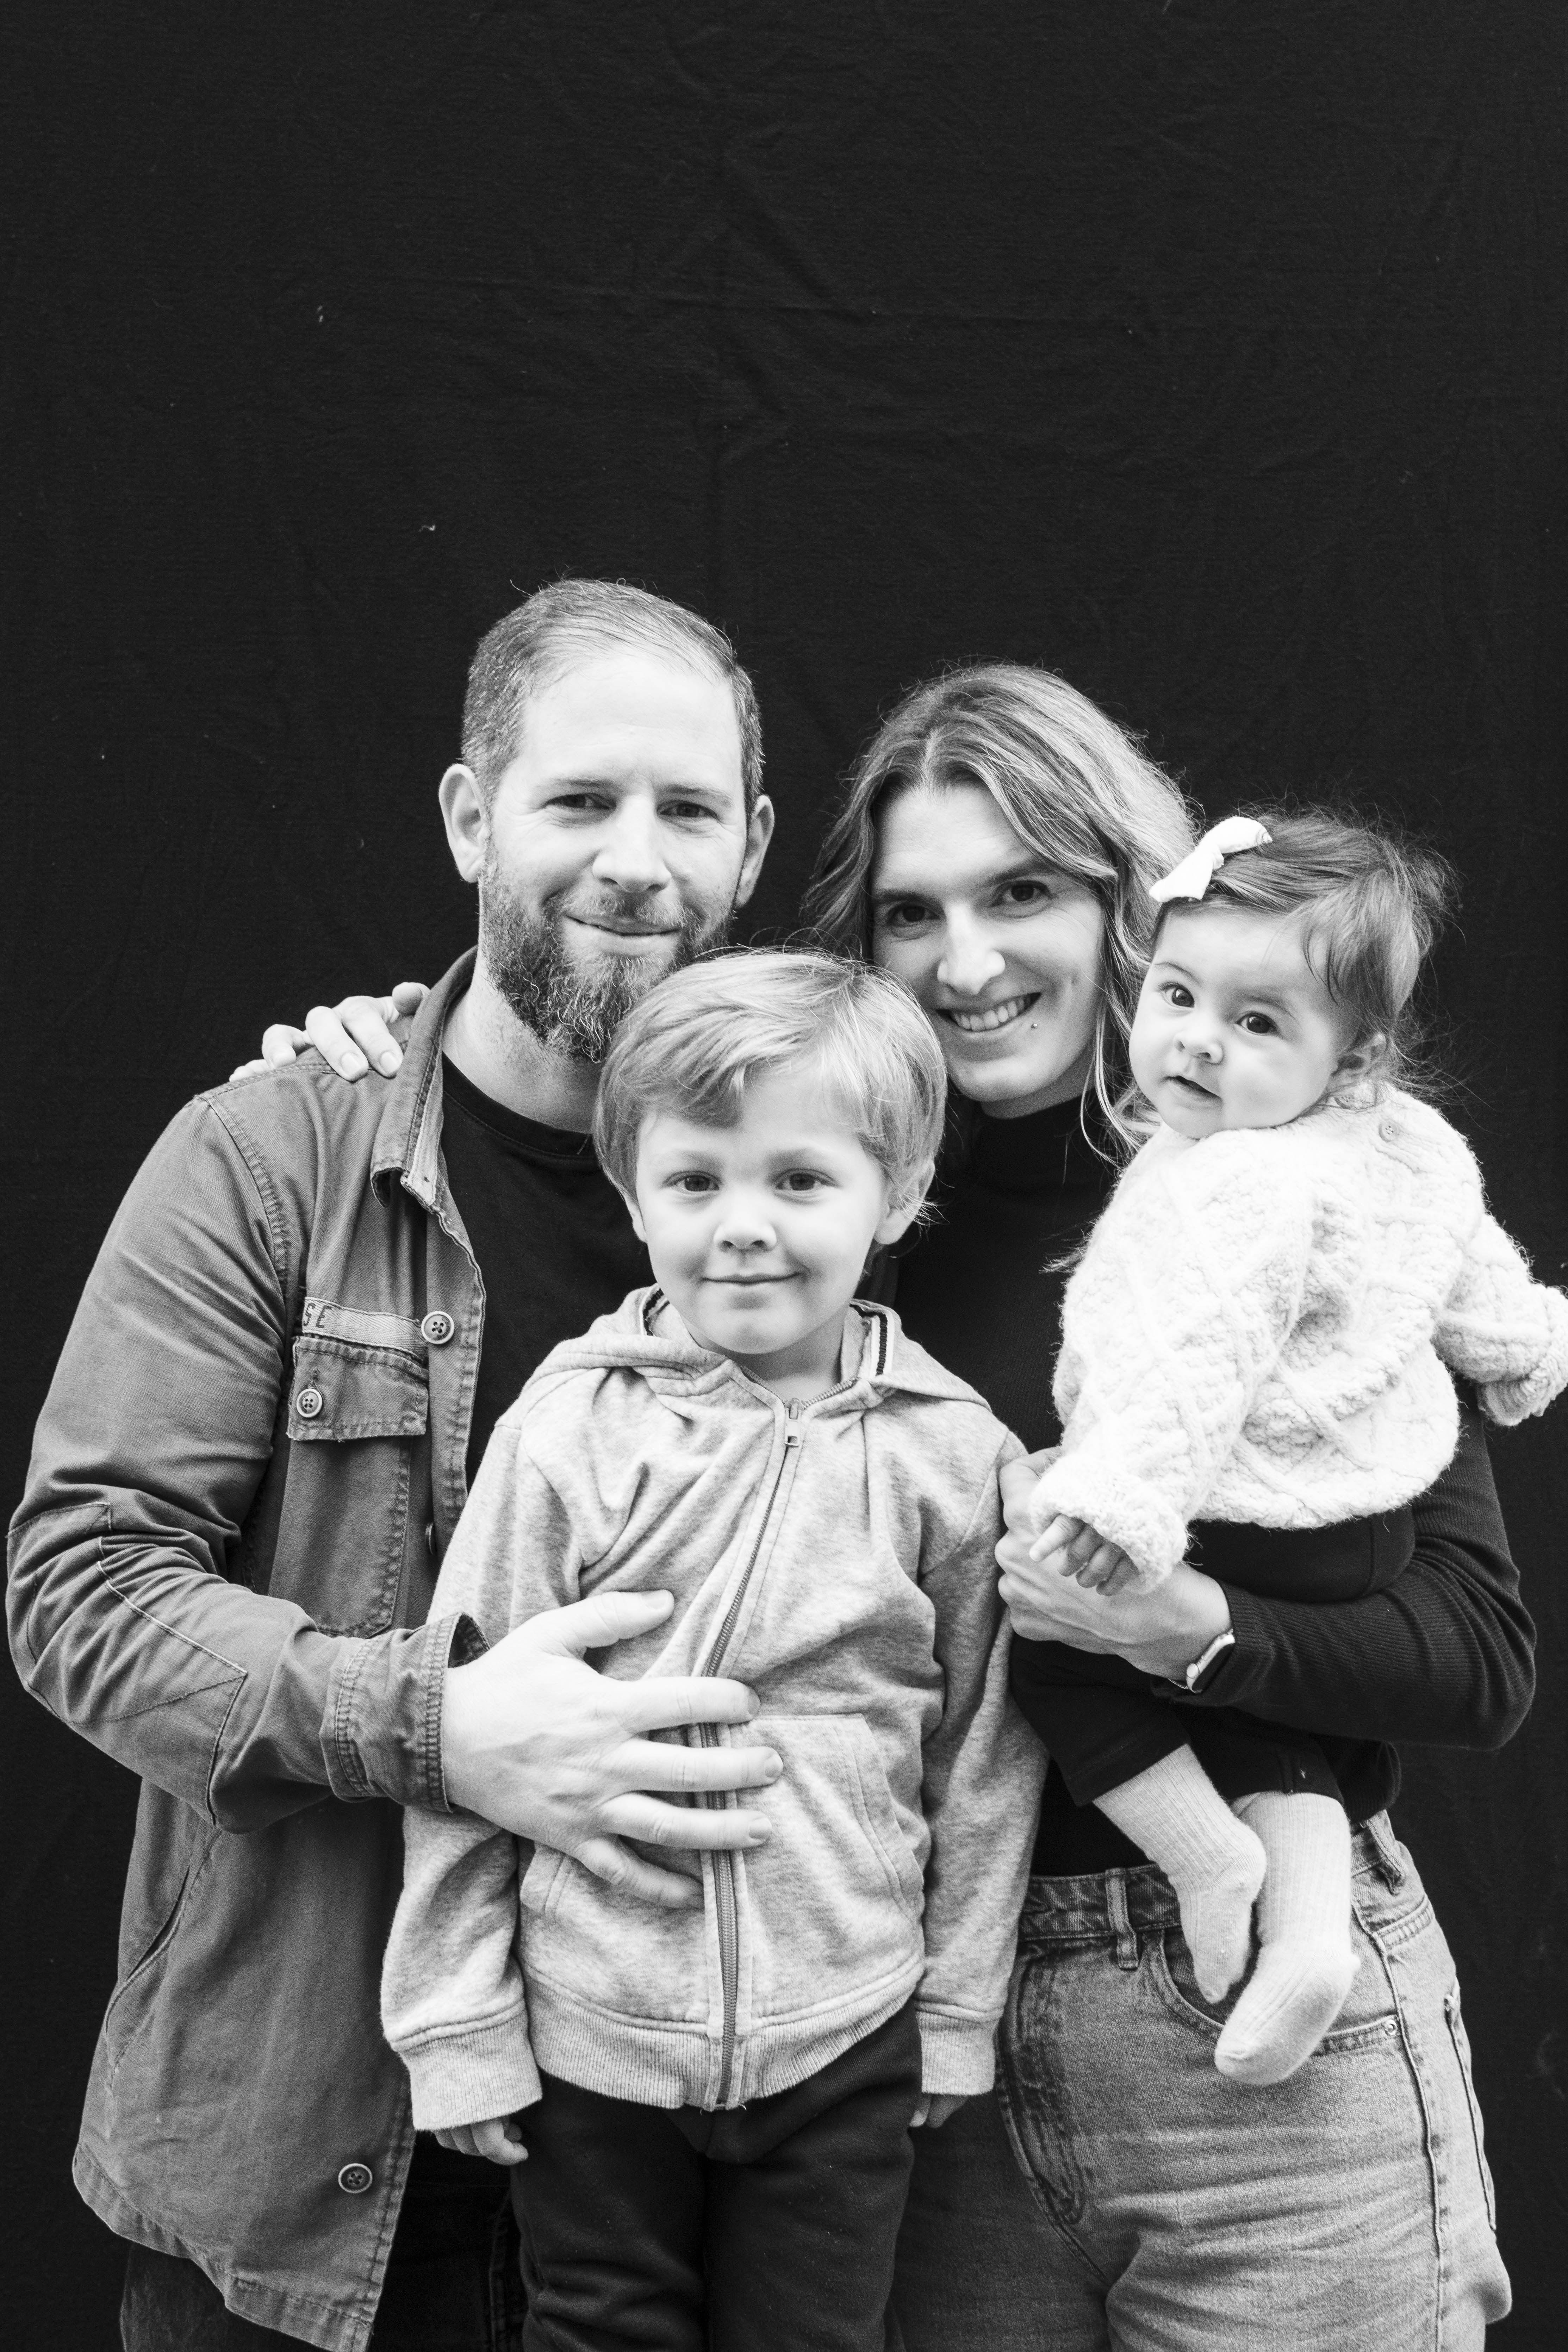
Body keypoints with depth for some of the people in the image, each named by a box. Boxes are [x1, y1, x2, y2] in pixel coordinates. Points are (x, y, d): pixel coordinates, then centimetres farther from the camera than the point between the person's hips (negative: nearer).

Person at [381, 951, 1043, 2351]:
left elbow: (983, 1753, 3)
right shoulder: (570, 1430, -9)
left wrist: (959, 2008, 7)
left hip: (846, 2046, 1)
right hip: (591, 2033, 0)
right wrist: (458, 2024, -3)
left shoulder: (952, 1452, -6)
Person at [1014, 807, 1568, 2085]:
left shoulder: (1237, 1191, -26)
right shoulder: (1414, 1146, 4)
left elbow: (1198, 1357, -36)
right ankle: (1310, 1925, 10)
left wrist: (1129, 1492, -42)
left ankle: (1206, 1851, 4)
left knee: (1050, 1645, 6)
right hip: (1372, 1528, 9)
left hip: (1245, 1539, -9)